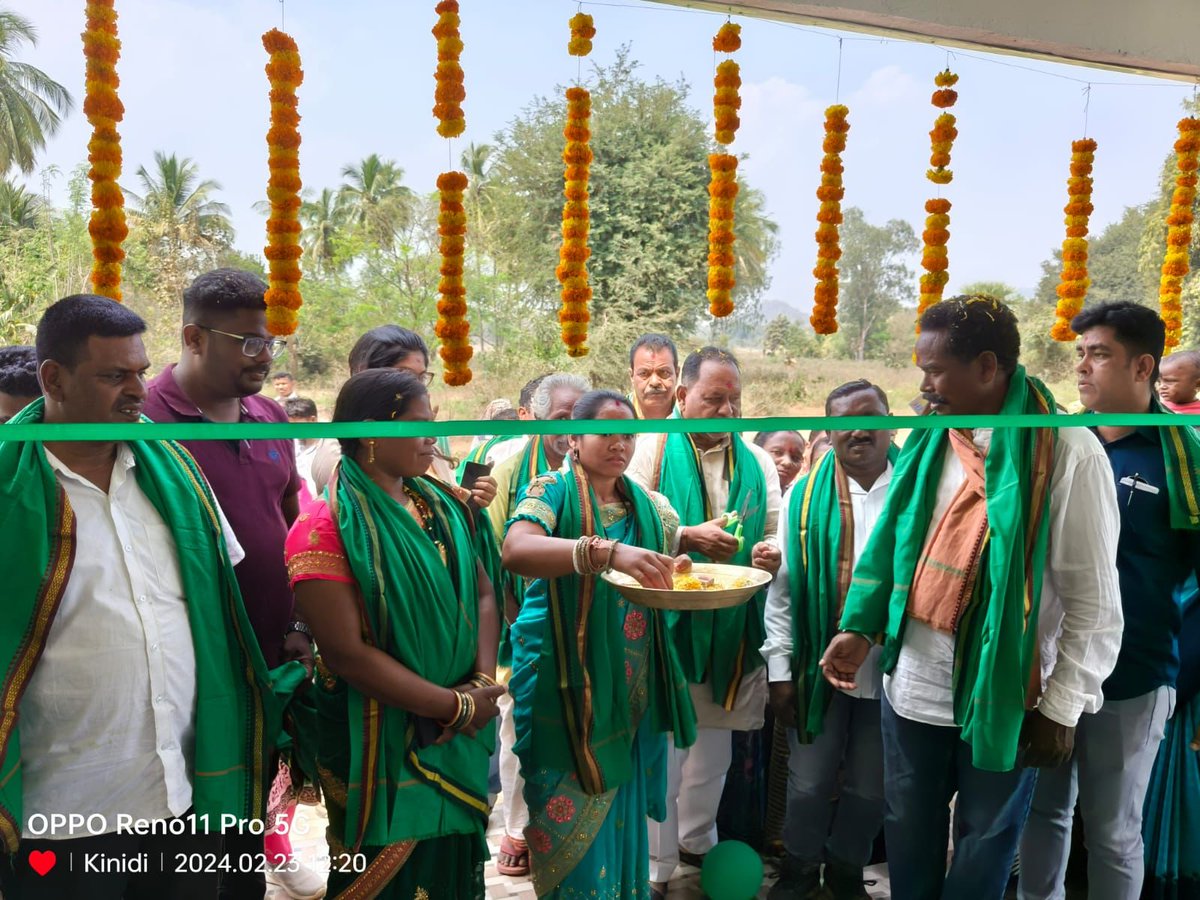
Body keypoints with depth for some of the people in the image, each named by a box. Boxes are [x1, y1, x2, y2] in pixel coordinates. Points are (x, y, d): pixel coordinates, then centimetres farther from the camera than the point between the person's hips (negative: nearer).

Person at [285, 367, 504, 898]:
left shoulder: (439, 505, 3)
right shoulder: (325, 528, -17)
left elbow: (481, 592, 3)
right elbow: (347, 652, -22)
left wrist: (483, 681, -13)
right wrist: (456, 706, -18)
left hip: (460, 739, 6)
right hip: (381, 741, -6)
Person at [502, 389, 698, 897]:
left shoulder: (648, 507, 8)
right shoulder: (552, 491, -8)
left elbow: (673, 576, 13)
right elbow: (516, 550, -27)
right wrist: (607, 551, -39)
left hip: (633, 689, 5)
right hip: (566, 684, -4)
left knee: (621, 810, 15)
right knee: (573, 816, 5)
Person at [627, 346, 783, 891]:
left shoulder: (757, 462, 7)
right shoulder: (652, 451, -7)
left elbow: (775, 533, 5)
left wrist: (770, 553, -16)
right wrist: (688, 538, -24)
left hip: (732, 625, 5)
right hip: (666, 621, -4)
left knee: (714, 742, 19)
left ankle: (697, 838, 41)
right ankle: (656, 865, 21)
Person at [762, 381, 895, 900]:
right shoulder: (805, 497, -2)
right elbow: (782, 588, -1)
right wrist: (779, 668, -3)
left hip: (892, 666, 1)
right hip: (820, 665, 0)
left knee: (870, 786, 16)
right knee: (809, 782, 12)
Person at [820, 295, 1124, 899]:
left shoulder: (1069, 453, -16)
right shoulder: (928, 439, 1)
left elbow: (1094, 603, -12)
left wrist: (1060, 708, -10)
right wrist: (860, 627, 0)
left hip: (1000, 700, -4)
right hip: (910, 686, 5)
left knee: (985, 842, 17)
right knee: (908, 834, 20)